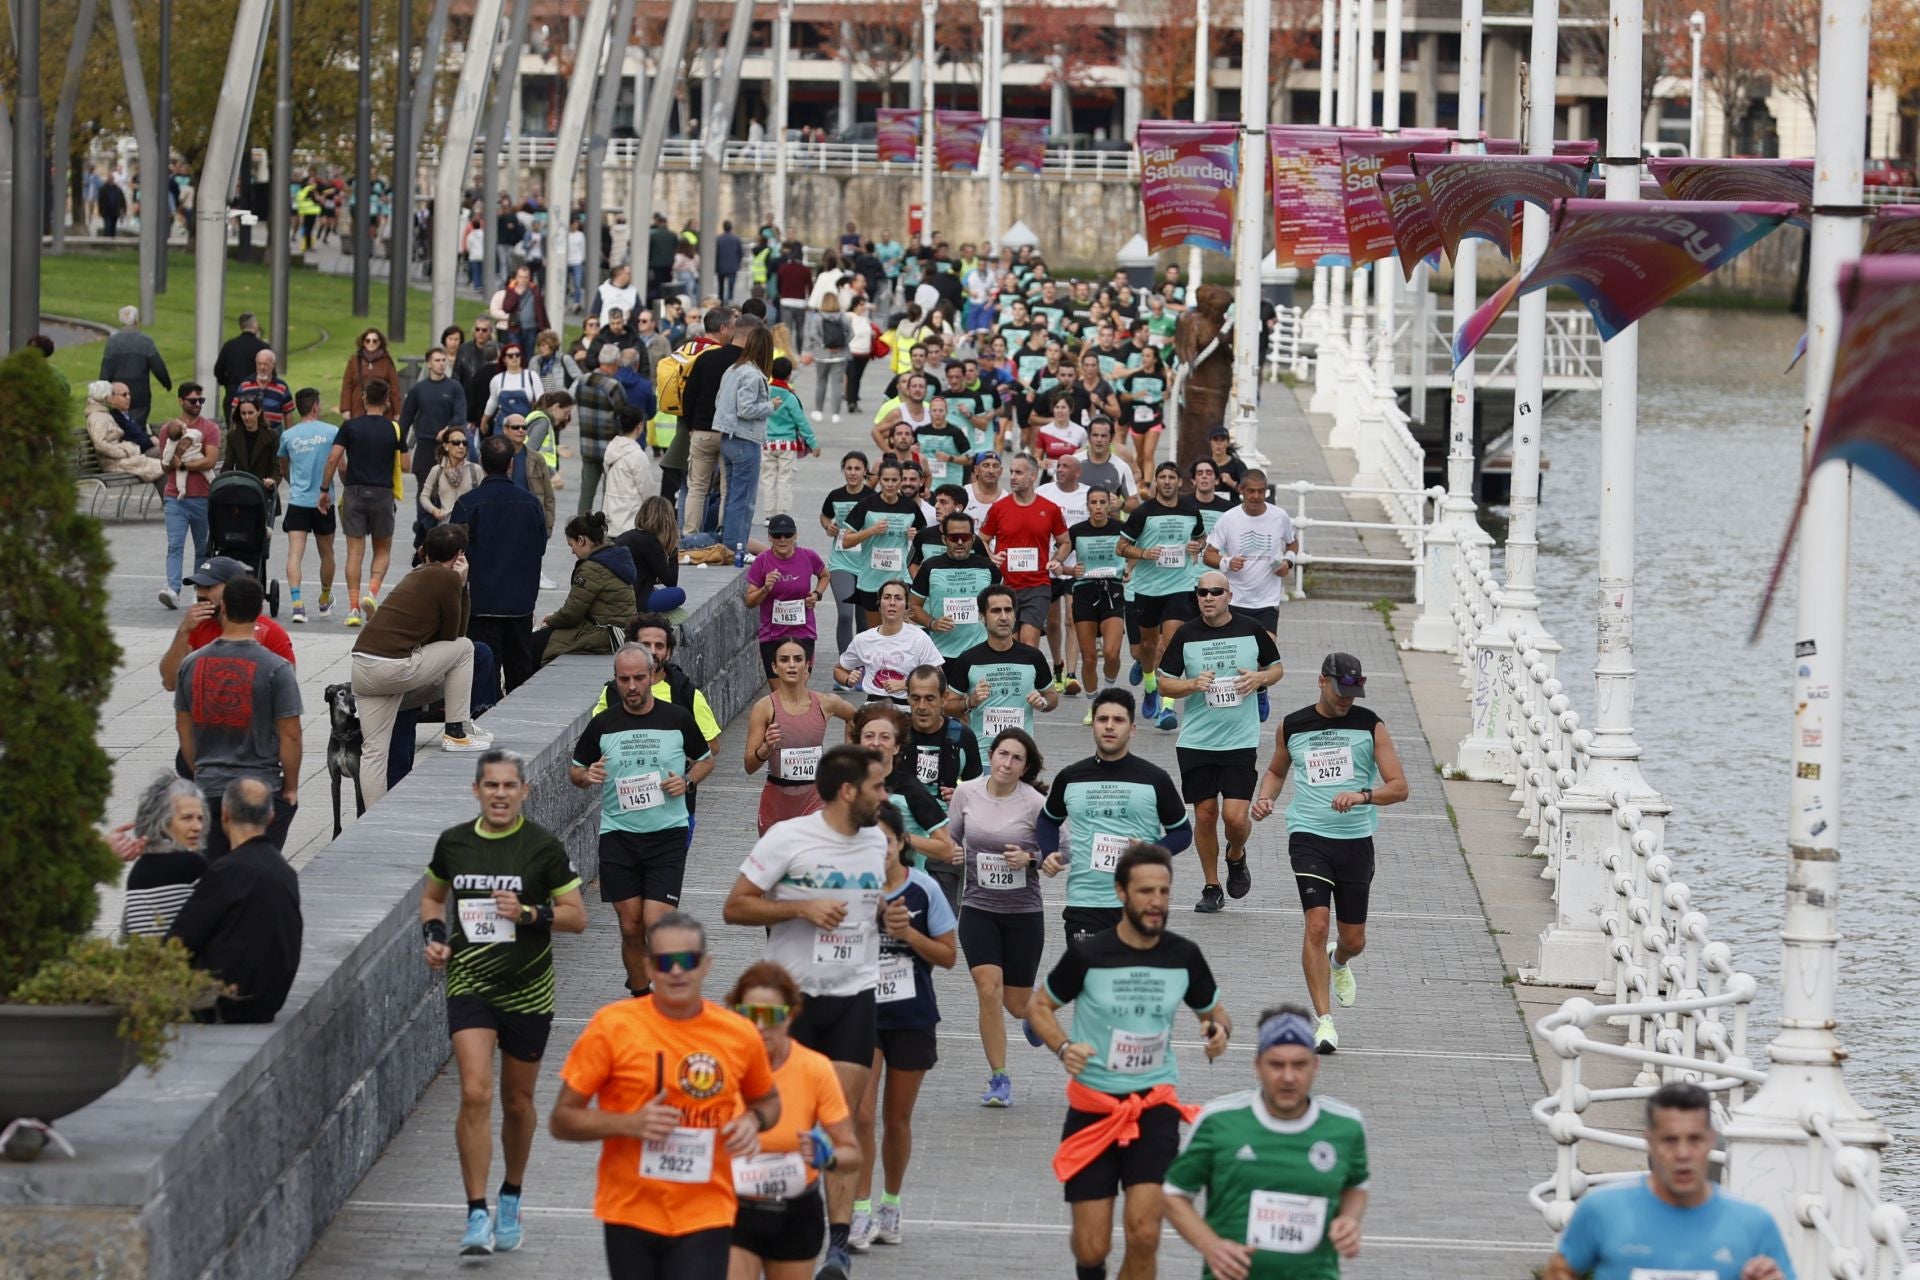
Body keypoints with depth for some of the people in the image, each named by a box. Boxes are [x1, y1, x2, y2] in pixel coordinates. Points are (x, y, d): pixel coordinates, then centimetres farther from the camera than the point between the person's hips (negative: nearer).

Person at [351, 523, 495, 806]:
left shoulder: (416, 576, 22)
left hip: (361, 665, 7)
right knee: (463, 647, 15)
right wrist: (461, 584, 10)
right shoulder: (448, 579, -2)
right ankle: (456, 732, 16)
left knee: (374, 752, 10)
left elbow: (439, 635, 26)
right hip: (395, 667, -7)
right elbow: (452, 634, 5)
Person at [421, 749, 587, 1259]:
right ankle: (477, 1217, -14)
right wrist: (432, 936, 0)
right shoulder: (453, 843, 1)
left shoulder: (542, 847, -6)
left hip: (527, 989, 0)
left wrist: (528, 913, -19)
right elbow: (433, 896, 19)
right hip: (469, 985, 0)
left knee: (517, 1101, 12)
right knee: (475, 1093, -15)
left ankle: (510, 1201, 35)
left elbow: (577, 916, -3)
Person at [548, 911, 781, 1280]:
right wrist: (630, 1124, -21)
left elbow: (768, 1101, 21)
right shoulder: (612, 1027, -7)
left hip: (704, 1217, 0)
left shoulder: (739, 1034, 1)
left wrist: (753, 1120, -3)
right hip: (630, 1211, 0)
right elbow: (562, 1120, -4)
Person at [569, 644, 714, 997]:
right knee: (631, 928, 4)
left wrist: (686, 780, -5)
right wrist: (586, 776, -10)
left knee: (656, 924, -12)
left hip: (668, 834, -2)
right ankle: (639, 998, 20)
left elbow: (705, 760, 15)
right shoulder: (603, 724, 2)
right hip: (618, 834, 2)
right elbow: (575, 770, 13)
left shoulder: (677, 718, 0)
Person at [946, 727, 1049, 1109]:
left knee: (1017, 1004, 5)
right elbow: (950, 837, 14)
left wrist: (1030, 859, -21)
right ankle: (999, 1080, -3)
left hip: (1024, 913, -1)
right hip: (978, 909, 1)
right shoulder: (967, 793, -4)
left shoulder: (1036, 803, -13)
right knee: (989, 991, -15)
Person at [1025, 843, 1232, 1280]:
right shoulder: (1088, 956, -10)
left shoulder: (1184, 956, -2)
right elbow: (1039, 1006, 5)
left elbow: (1214, 1012, 14)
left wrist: (1219, 1030, -10)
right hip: (1092, 1107, -1)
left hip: (1155, 1106, 1)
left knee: (1143, 1234, -16)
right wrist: (1064, 1048, -14)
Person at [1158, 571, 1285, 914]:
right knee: (1205, 815, 5)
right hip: (1196, 742, 1)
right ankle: (1212, 888, 20)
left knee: (1235, 816, -9)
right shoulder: (1186, 635, -1)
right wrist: (1193, 685, -15)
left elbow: (1277, 668, 13)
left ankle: (1236, 857, 25)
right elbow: (1164, 684, 4)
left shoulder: (1251, 630, -1)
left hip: (1241, 741, -1)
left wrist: (1260, 679, -9)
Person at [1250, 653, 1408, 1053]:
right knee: (1316, 924, -18)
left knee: (1354, 940, 9)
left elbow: (1399, 787, -4)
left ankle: (1338, 963, 49)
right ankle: (1324, 1020, -15)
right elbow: (1276, 770, 24)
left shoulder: (1371, 726, 1)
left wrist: (1362, 795, -23)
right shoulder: (1292, 727, 5)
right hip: (1308, 836, -1)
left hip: (1356, 840, 1)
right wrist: (1265, 796, 2)